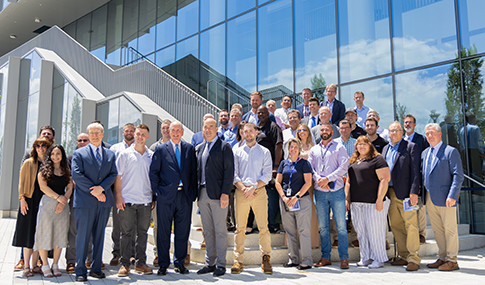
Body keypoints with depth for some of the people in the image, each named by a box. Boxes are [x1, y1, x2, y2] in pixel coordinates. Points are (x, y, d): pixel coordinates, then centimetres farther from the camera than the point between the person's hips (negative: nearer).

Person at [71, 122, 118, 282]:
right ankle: (80, 271, 8)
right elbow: (77, 175, -6)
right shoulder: (79, 153, 4)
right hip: (85, 201, -3)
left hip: (104, 201, 3)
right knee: (83, 236, -1)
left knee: (99, 236, 9)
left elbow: (113, 174, 5)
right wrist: (94, 192, -12)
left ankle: (96, 268, 18)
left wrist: (101, 188, -12)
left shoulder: (110, 154, 14)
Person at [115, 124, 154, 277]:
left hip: (145, 201, 3)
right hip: (127, 200, -2)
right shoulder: (125, 154, 2)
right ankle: (125, 264, 11)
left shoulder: (151, 155, 10)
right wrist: (118, 196, -6)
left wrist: (154, 197, 7)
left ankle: (140, 263, 18)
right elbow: (117, 176, 1)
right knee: (127, 233, 1)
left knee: (143, 232, 8)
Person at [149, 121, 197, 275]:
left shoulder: (190, 148, 9)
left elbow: (194, 172, 10)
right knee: (164, 232, 5)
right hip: (166, 195, -2)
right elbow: (153, 171, 3)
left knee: (183, 231, 8)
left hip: (185, 195, 2)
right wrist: (157, 190, -3)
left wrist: (193, 191, 3)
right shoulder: (161, 149, 4)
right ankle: (163, 264, 17)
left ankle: (180, 263, 21)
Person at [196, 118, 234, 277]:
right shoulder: (200, 149, 17)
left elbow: (229, 172, -8)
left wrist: (225, 193, -16)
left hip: (217, 194, -6)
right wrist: (198, 194, 12)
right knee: (207, 231, 11)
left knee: (220, 230, -1)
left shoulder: (224, 147, -2)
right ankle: (210, 263, 20)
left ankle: (221, 264, 8)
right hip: (203, 193, 6)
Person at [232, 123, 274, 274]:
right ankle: (238, 261, 6)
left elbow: (267, 175, 3)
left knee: (263, 226, -5)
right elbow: (234, 174, 7)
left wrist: (254, 187, -11)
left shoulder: (265, 152, 11)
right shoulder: (237, 152, 14)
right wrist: (243, 188, -9)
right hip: (241, 192, 1)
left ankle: (266, 259, 4)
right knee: (239, 227, 0)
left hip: (259, 191, -1)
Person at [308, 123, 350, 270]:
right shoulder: (314, 150, 16)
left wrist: (328, 179, -13)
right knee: (323, 226, 7)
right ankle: (325, 257, 16)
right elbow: (310, 168, 9)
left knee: (341, 226, -4)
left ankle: (344, 258, 4)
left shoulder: (339, 147, 5)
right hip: (320, 192, 3)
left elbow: (344, 167, -5)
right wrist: (319, 179, -9)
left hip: (336, 190, -3)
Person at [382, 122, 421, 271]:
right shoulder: (385, 149, 18)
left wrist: (414, 192, -15)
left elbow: (415, 170, -7)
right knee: (395, 225, 8)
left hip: (405, 192, -6)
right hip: (390, 193, 6)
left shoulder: (411, 147, 0)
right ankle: (404, 256, 18)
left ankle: (413, 258, 1)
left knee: (410, 225, -5)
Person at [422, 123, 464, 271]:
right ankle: (443, 258, 23)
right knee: (437, 230, 12)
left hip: (445, 198, -6)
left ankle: (452, 260, 11)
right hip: (429, 198, 7)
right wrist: (422, 194, 9)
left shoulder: (451, 151, -6)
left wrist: (452, 196, -18)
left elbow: (458, 175, -10)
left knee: (450, 229, 2)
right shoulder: (425, 153, 14)